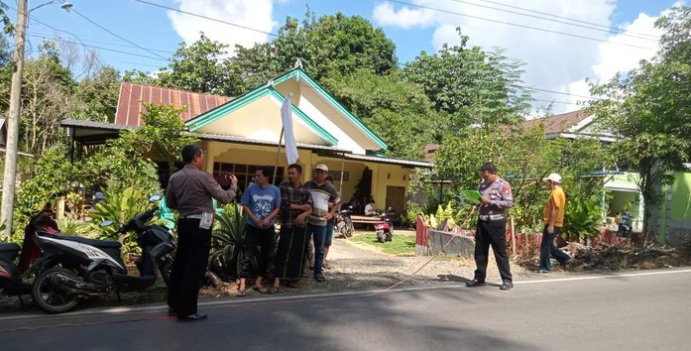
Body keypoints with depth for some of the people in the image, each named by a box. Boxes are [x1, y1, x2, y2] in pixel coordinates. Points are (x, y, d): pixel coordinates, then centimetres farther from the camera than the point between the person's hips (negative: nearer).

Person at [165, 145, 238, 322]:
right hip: (200, 224, -7)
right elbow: (224, 198, -8)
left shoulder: (174, 177, 6)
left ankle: (174, 305, 26)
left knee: (180, 262, 15)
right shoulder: (203, 177, -13)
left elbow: (170, 203, 13)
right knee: (195, 267, -2)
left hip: (183, 222, 7)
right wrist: (234, 186, 10)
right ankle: (187, 311, 1)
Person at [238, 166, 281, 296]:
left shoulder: (275, 190, -4)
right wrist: (254, 218, -15)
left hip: (268, 228, 2)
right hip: (252, 227, -2)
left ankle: (258, 282, 22)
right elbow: (245, 205, -1)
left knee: (266, 256, 9)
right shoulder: (251, 188, -5)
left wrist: (268, 219, -16)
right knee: (248, 255, -6)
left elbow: (277, 208, 0)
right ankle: (242, 284, -2)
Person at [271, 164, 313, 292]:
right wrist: (301, 207, -8)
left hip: (302, 226, 3)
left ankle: (293, 278, 20)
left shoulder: (305, 190, 8)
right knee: (283, 252, -7)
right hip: (286, 225, -3)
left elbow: (310, 208, 2)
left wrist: (303, 214, -19)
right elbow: (284, 204, -12)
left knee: (299, 253, 6)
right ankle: (277, 281, -5)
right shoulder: (283, 186, 0)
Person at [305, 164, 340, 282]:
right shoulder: (307, 185, 2)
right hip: (306, 220, 0)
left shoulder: (330, 188, 4)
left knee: (319, 249, 6)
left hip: (321, 222, 0)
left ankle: (318, 272, 16)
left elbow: (337, 202, 17)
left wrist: (331, 214, 6)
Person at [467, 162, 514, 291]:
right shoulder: (483, 184, 13)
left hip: (496, 222, -7)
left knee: (500, 252, -1)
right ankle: (479, 278, 20)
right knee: (480, 251, 10)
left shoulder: (503, 185, -7)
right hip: (482, 221, 7)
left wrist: (491, 202, -20)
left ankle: (507, 280, 9)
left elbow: (509, 203, -14)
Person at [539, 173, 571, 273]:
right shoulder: (559, 192, 16)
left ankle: (545, 267, 1)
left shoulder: (555, 193, -16)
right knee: (549, 245, 17)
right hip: (554, 224, 10)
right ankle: (565, 258, 19)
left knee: (545, 246, -4)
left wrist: (551, 225, -23)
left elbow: (555, 209, -23)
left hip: (552, 224, -10)